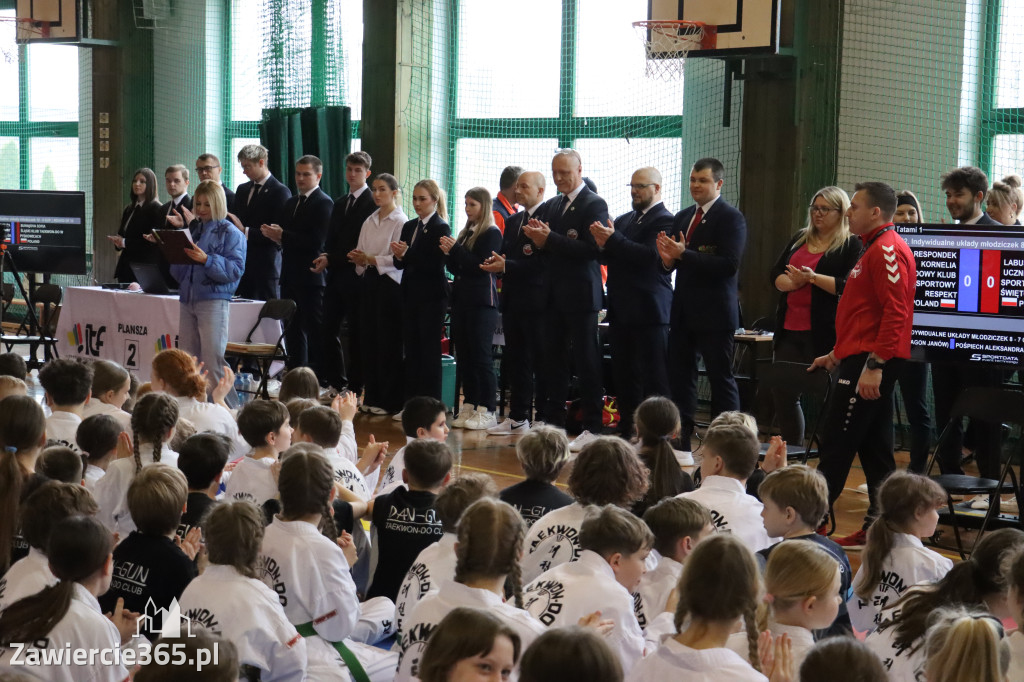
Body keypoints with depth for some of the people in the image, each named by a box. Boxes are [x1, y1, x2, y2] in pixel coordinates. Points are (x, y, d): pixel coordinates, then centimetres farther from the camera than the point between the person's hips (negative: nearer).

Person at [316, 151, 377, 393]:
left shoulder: (372, 203, -8)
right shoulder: (340, 203, 19)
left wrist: (331, 259, -14)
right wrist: (325, 259, -2)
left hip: (355, 275, -7)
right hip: (336, 275, 8)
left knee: (356, 332, -1)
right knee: (329, 329, 8)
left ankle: (355, 385, 5)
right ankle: (334, 380, 18)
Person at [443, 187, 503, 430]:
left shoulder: (492, 234, -7)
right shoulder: (465, 233, 15)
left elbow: (482, 266, -16)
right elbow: (455, 268, 16)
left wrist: (456, 250, -15)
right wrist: (448, 253, -2)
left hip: (482, 301, -8)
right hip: (462, 298, 8)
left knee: (481, 356, -7)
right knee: (463, 355, 9)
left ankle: (487, 411, -3)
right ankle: (470, 407, 15)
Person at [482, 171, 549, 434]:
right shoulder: (513, 221, 18)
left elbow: (543, 261, -17)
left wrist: (506, 266, -18)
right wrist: (497, 262, -3)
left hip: (536, 301, -9)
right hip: (513, 301, 9)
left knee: (540, 362, -2)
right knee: (515, 361, 12)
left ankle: (543, 419, 3)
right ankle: (517, 418, 19)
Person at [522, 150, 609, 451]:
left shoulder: (594, 205, -8)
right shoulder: (551, 206, 15)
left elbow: (591, 249, -19)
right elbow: (546, 248, 14)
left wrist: (550, 239, -22)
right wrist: (538, 238, -8)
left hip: (581, 294, -7)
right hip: (554, 294, 7)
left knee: (586, 360, -3)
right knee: (554, 359, 11)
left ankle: (593, 428, 2)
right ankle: (554, 423, 19)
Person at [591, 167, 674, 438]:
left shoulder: (664, 220, -8)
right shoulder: (623, 220, 17)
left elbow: (651, 256, -20)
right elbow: (610, 258, 15)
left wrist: (613, 239, -21)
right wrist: (604, 245, -8)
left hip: (649, 312, -8)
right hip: (621, 311, 8)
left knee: (654, 378, -5)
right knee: (624, 375, 12)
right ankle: (626, 430, 19)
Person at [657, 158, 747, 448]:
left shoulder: (731, 219, -8)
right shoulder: (683, 217, 13)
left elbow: (729, 265, -20)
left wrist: (684, 255, -23)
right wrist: (668, 259, -9)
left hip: (714, 314, -7)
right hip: (684, 310, 7)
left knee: (721, 378, -1)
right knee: (680, 373, 10)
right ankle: (681, 439, 19)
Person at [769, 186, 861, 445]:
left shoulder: (851, 245, -3)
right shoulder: (800, 239, 17)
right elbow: (775, 275, 11)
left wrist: (813, 278, -20)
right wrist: (793, 282, -9)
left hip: (823, 333, -7)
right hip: (789, 330, 7)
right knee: (783, 393, 7)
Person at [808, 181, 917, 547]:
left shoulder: (887, 250, -13)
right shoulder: (876, 248, 20)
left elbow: (895, 311, -22)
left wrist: (874, 364, -26)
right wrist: (838, 353, 27)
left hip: (870, 362, -11)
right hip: (866, 359, 11)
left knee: (837, 442, -7)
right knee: (874, 447, 10)